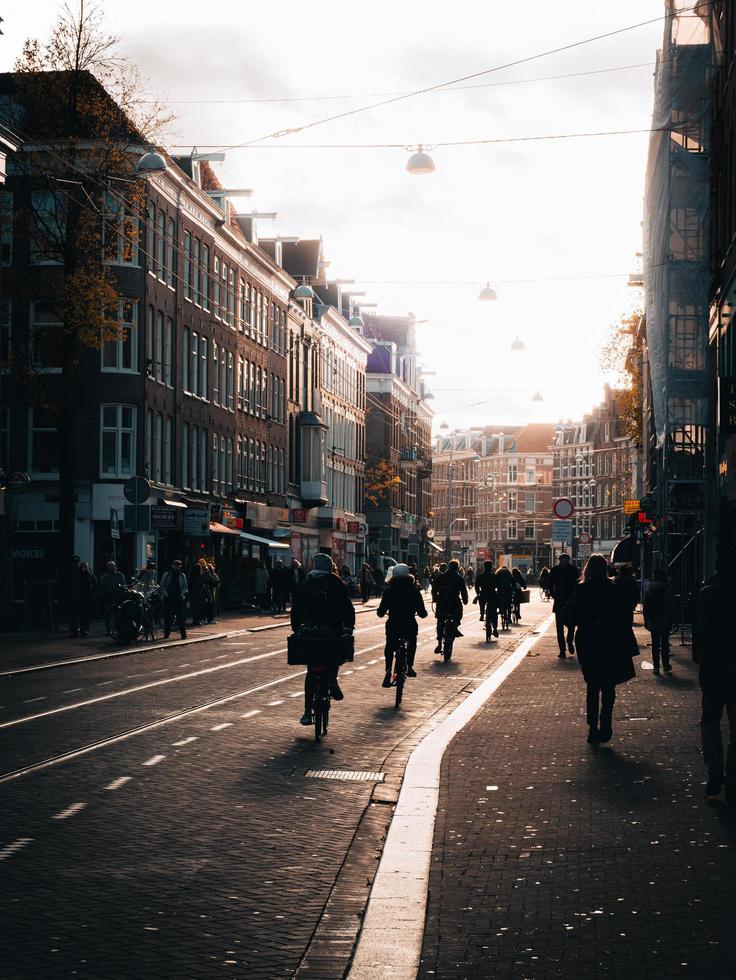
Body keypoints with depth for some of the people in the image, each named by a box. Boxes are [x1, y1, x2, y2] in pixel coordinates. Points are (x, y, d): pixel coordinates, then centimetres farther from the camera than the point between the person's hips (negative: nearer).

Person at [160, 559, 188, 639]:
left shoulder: (182, 576, 11)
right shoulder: (166, 575, 7)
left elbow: (185, 587, 13)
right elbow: (162, 586, 7)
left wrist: (182, 594, -4)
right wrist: (165, 594, -7)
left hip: (179, 599, 0)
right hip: (168, 599, 0)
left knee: (181, 616, -5)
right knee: (167, 616, 0)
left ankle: (183, 633, -4)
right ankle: (166, 633, 9)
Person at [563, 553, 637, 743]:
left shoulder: (580, 591, -6)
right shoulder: (615, 590, -7)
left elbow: (569, 618, -5)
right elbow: (626, 617, -4)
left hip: (587, 644, 1)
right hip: (611, 644, -1)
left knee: (592, 687, 12)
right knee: (608, 687, 6)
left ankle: (593, 728, 9)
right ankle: (605, 726, -4)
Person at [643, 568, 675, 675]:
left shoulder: (648, 591, -2)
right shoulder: (668, 590, -6)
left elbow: (645, 608, 1)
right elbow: (672, 607, -4)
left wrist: (646, 621, 8)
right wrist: (672, 621, 3)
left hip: (653, 622, 1)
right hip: (665, 622, -1)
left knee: (655, 645, 6)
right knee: (665, 644, 6)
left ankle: (656, 666, 4)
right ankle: (666, 666, 4)